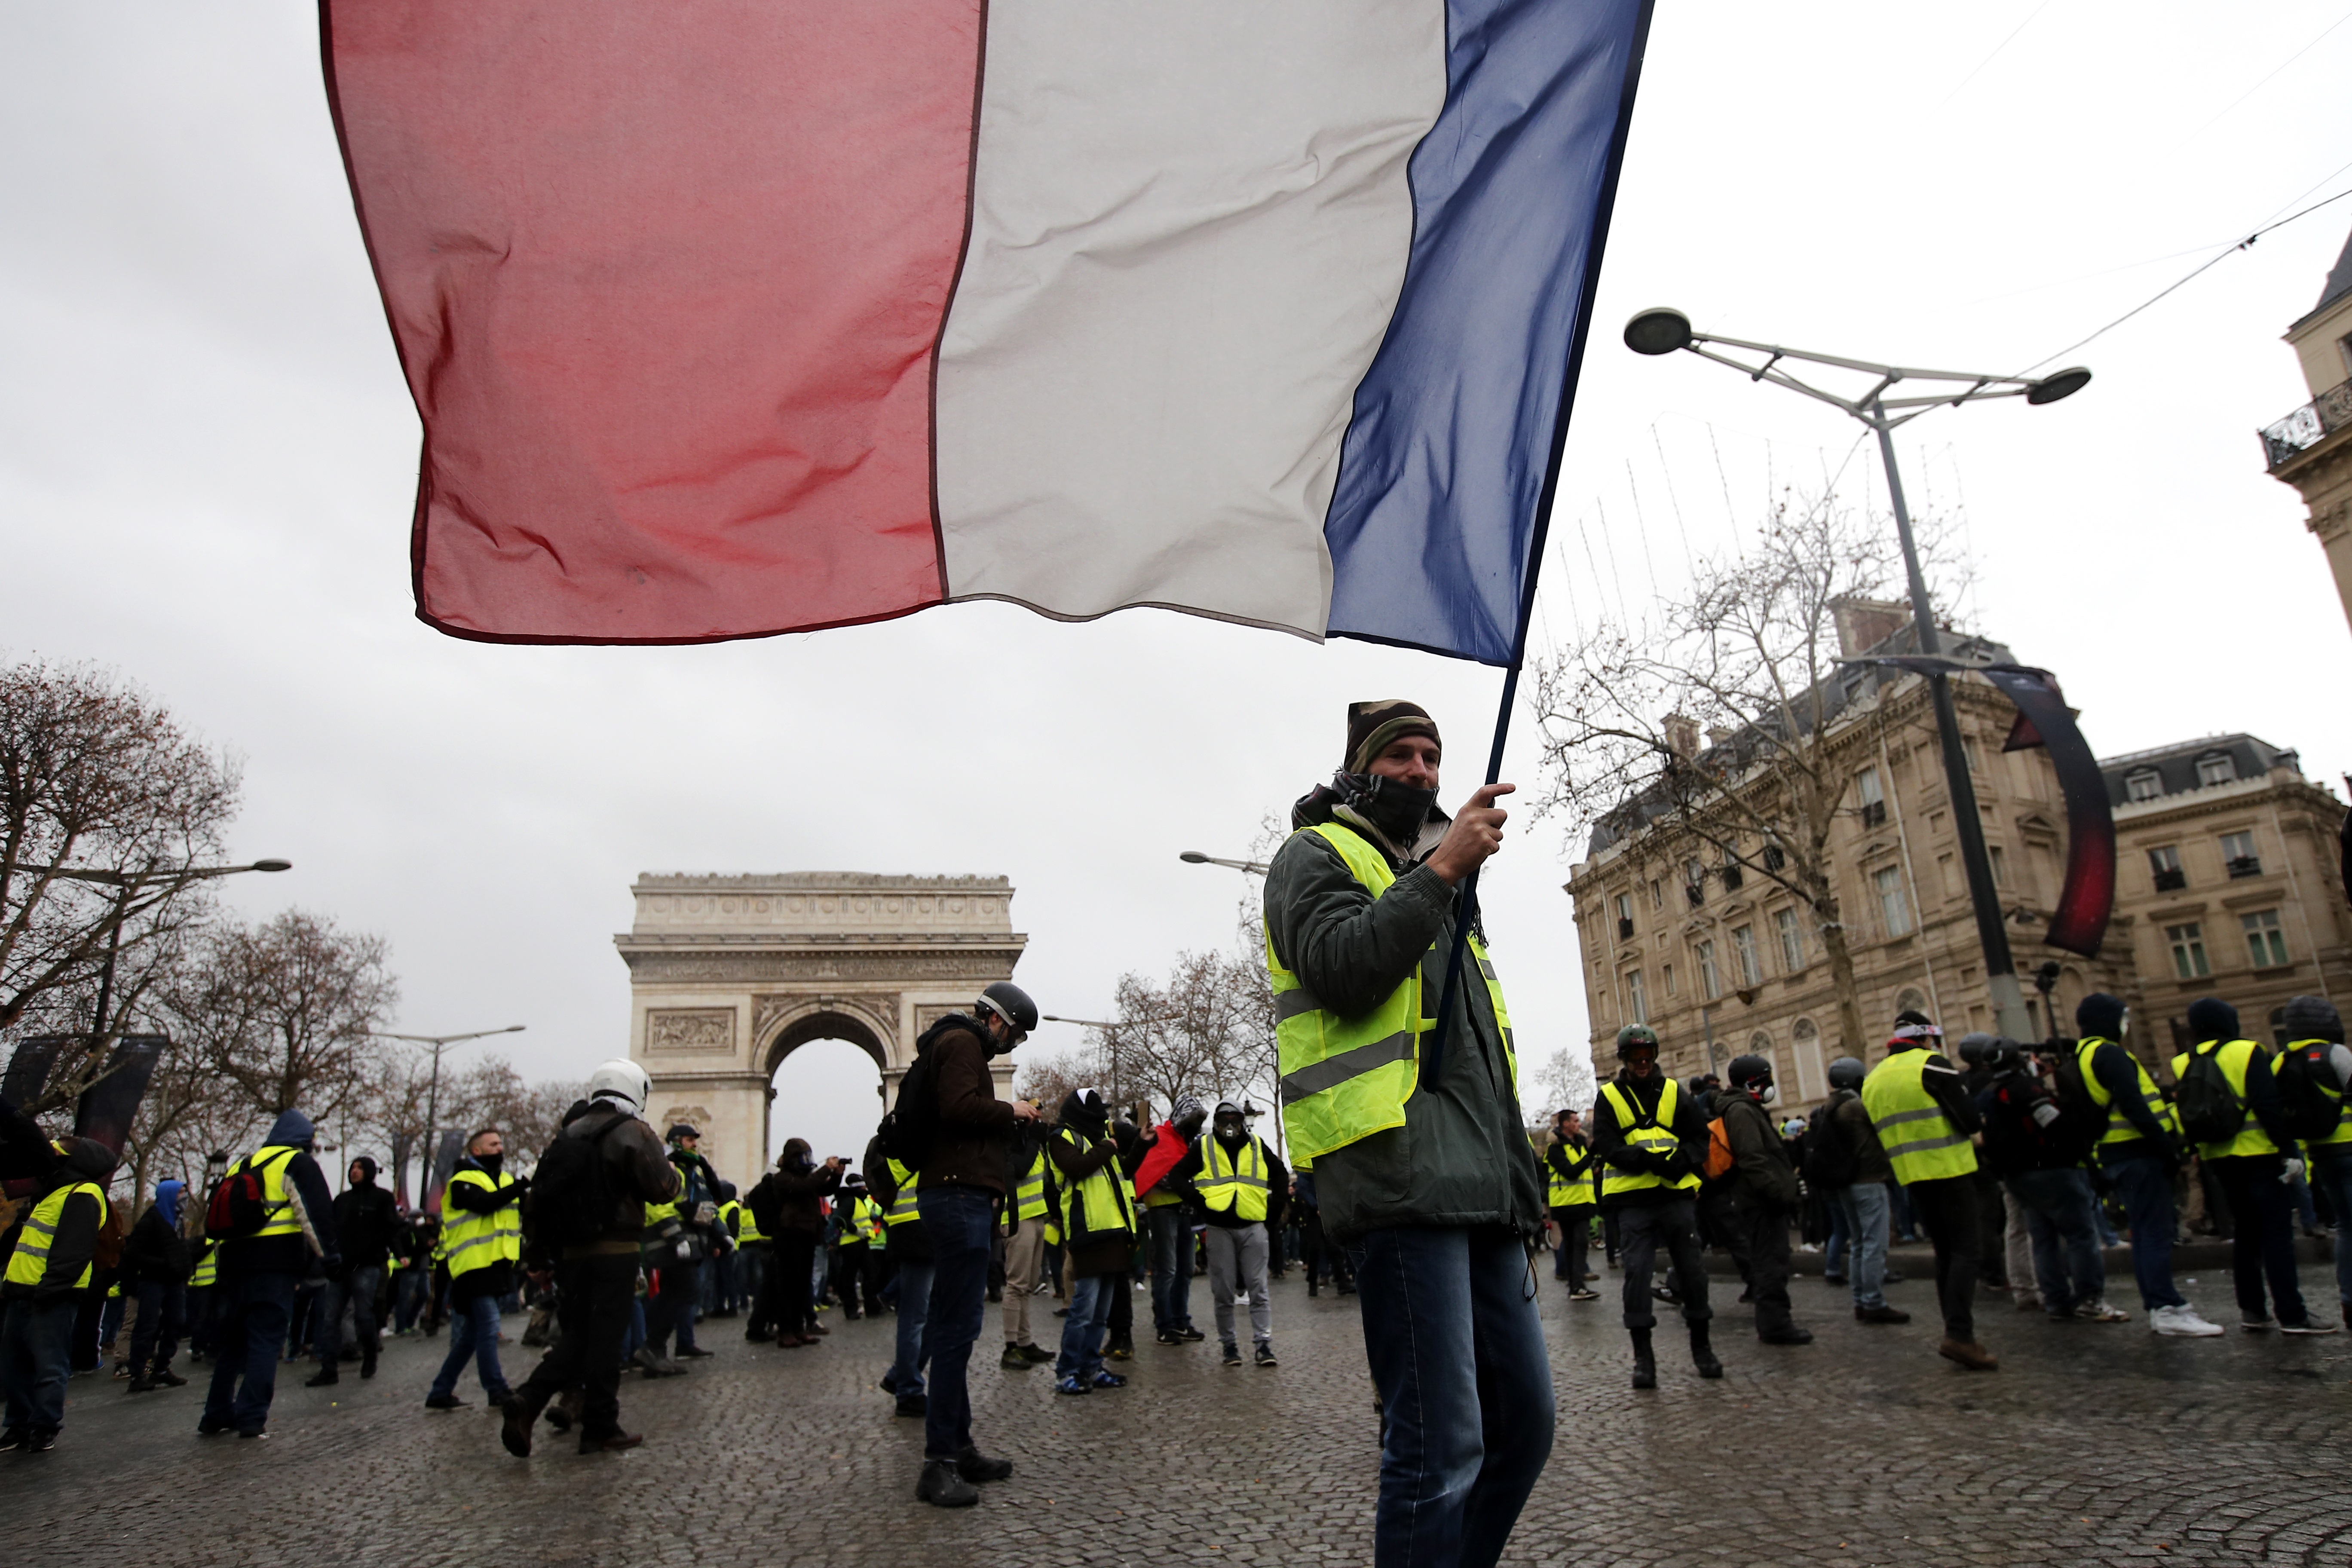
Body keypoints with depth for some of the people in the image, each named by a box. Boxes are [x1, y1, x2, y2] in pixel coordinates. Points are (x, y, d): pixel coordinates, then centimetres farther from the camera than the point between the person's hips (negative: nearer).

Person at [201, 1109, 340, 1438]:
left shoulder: (240, 1167, 22)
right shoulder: (298, 1163, -1)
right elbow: (317, 1212, -12)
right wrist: (329, 1253, -4)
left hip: (235, 1263, 7)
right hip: (276, 1266, -7)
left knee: (233, 1342, 17)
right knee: (266, 1342, -4)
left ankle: (217, 1415, 20)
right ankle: (252, 1417, -8)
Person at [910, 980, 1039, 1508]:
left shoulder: (960, 1045, 24)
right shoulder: (961, 1043, -7)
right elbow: (961, 1107, -22)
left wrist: (1009, 1122, 13)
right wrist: (1009, 1111, -8)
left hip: (961, 1197, 11)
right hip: (960, 1196, -11)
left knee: (955, 1329, 13)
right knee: (958, 1329, -10)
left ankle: (958, 1447, 20)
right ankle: (939, 1463, -7)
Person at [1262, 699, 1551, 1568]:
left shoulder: (1436, 879, 29)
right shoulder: (1316, 855, 5)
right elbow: (1344, 969, -16)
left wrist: (1520, 1178, 24)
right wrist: (1442, 871, -13)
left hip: (1479, 1190, 9)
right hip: (1401, 1179, -9)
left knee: (1524, 1420, 12)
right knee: (1443, 1446, -10)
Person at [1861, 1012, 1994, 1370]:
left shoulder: (1872, 1079, 13)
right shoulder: (1931, 1065, -9)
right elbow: (1969, 1119, -13)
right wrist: (1977, 1129, 8)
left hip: (1911, 1176, 7)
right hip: (1949, 1170, -6)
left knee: (1944, 1252, 14)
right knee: (1964, 1250, -5)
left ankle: (1956, 1332, 14)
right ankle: (1959, 1335, -14)